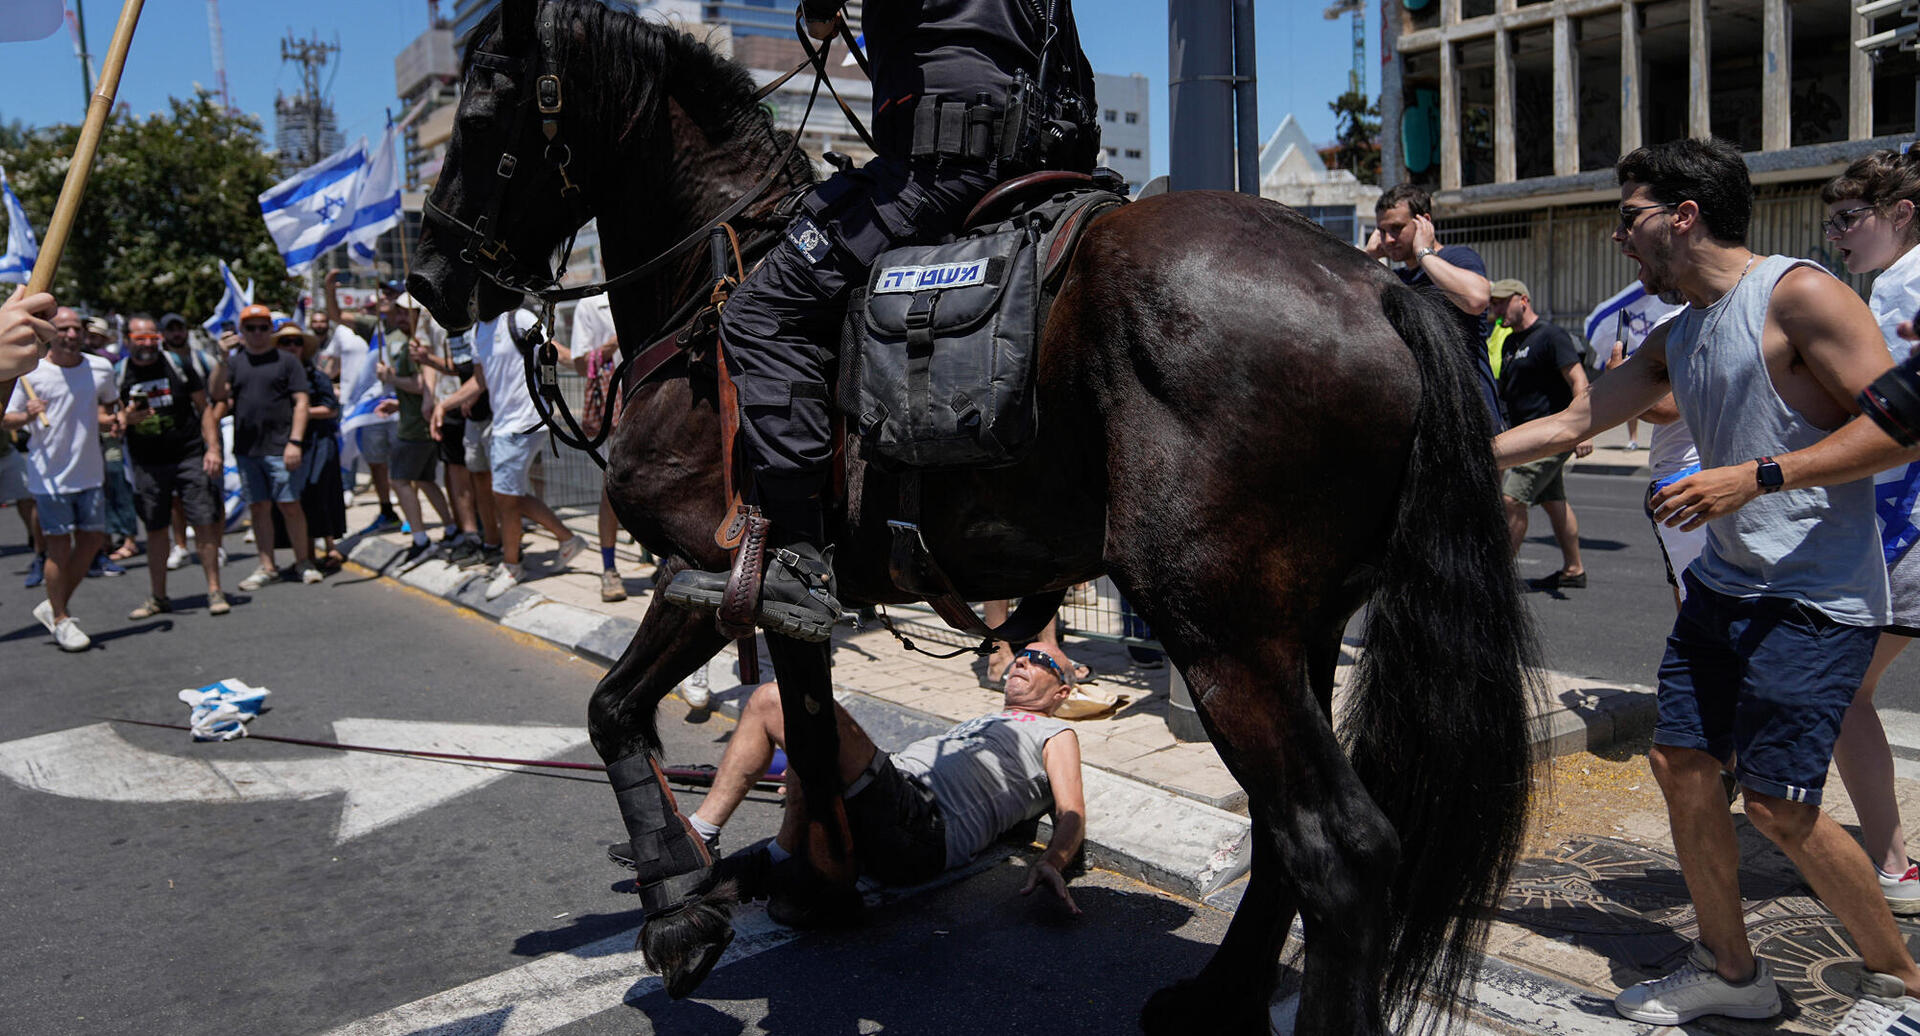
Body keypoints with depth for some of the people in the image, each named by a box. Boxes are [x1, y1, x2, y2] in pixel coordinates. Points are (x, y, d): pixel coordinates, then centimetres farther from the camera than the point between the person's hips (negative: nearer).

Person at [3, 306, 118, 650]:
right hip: (49, 474, -4)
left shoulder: (101, 369, 4)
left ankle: (52, 606, 27)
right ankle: (61, 620, 14)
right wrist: (28, 415, -22)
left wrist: (116, 418, 1)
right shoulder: (32, 374, -7)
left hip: (89, 472, 4)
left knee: (92, 541, 8)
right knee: (59, 547, -2)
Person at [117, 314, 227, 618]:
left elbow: (204, 408, 4)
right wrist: (127, 418, -13)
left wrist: (213, 448, -5)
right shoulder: (120, 375, 4)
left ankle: (214, 592, 1)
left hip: (189, 457, -2)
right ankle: (157, 597, 18)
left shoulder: (178, 365, 1)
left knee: (206, 523, -7)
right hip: (147, 464, 2)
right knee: (156, 530, 8)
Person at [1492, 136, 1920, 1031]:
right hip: (1723, 586, 8)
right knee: (1680, 765, 7)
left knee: (1777, 802, -9)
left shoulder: (1798, 294, -12)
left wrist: (1758, 477, -22)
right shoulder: (1676, 337, 13)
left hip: (1815, 598, -8)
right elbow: (1572, 423, 17)